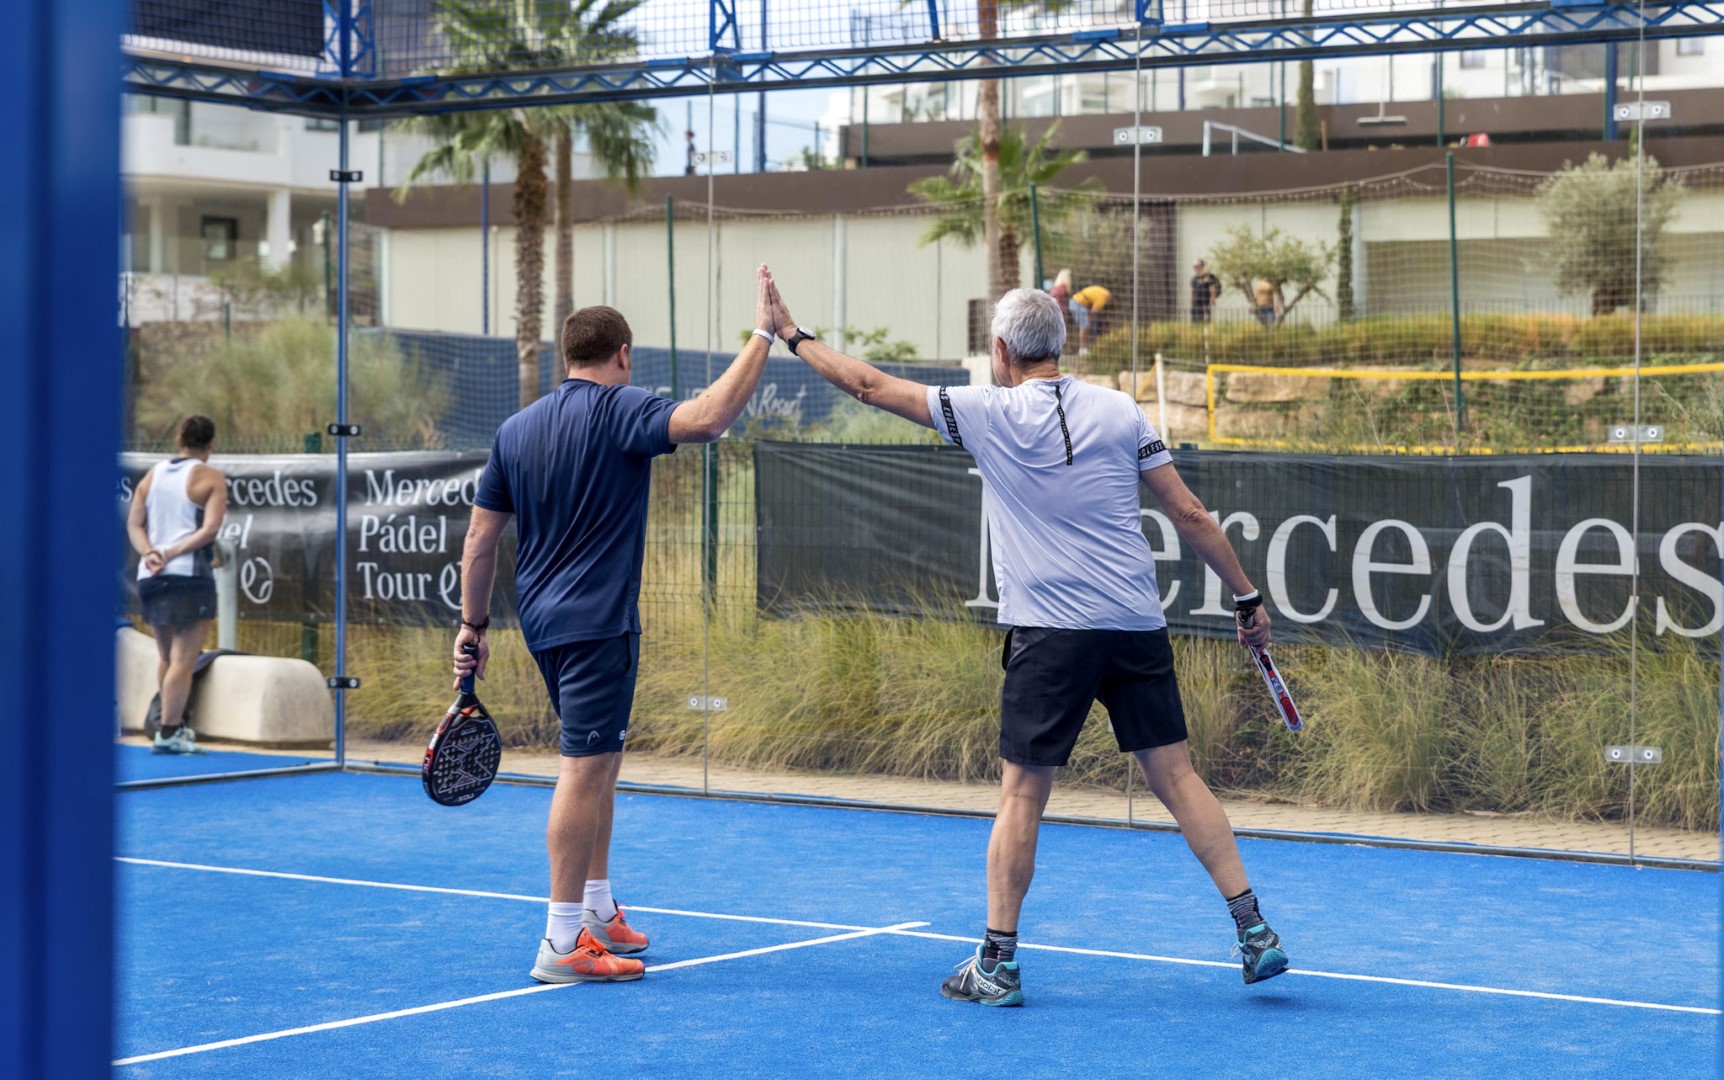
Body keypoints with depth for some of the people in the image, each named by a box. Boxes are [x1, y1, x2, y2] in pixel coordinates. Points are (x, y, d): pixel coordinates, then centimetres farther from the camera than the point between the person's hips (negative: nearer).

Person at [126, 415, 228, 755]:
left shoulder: (152, 475, 14)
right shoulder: (211, 477, -2)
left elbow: (134, 524, 6)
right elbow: (210, 529, -13)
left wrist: (150, 554, -7)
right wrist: (173, 553, -12)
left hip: (150, 576, 6)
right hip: (190, 575, -6)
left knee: (167, 657, 19)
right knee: (184, 659, -5)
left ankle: (175, 725, 26)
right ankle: (168, 733, -9)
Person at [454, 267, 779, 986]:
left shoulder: (516, 429, 11)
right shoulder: (619, 412, -10)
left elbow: (480, 540, 12)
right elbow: (709, 419, -27)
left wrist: (473, 626, 18)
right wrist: (763, 336, -20)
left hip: (545, 622, 8)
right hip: (598, 623, -8)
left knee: (599, 764, 20)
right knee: (585, 770, -8)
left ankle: (598, 914, 27)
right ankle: (562, 945, -9)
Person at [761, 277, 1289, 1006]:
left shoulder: (988, 413, -2)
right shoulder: (1120, 411, 6)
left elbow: (868, 385, 5)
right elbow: (1190, 516, 6)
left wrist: (792, 335, 18)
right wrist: (1246, 596, 14)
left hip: (1050, 632, -3)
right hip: (1137, 626, 3)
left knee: (1021, 793, 4)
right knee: (1175, 776, 7)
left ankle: (997, 964, 7)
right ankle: (1254, 931, 3)